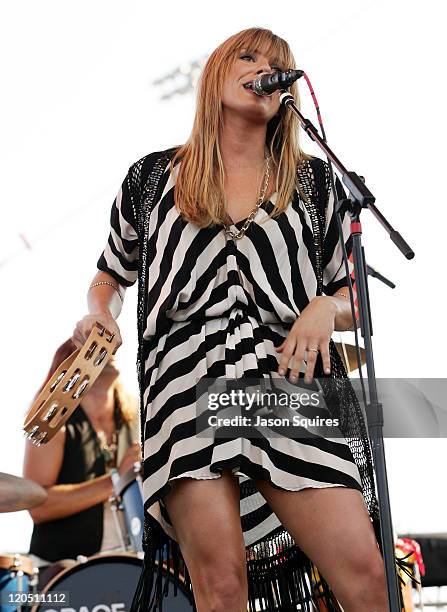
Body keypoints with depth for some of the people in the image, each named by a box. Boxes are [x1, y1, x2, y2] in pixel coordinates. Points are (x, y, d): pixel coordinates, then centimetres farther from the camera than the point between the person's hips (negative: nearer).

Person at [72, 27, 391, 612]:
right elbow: (110, 278, 28)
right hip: (189, 383, -1)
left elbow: (353, 299, 21)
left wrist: (325, 307, -2)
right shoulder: (153, 177, 17)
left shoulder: (313, 180, 19)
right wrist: (98, 317, 6)